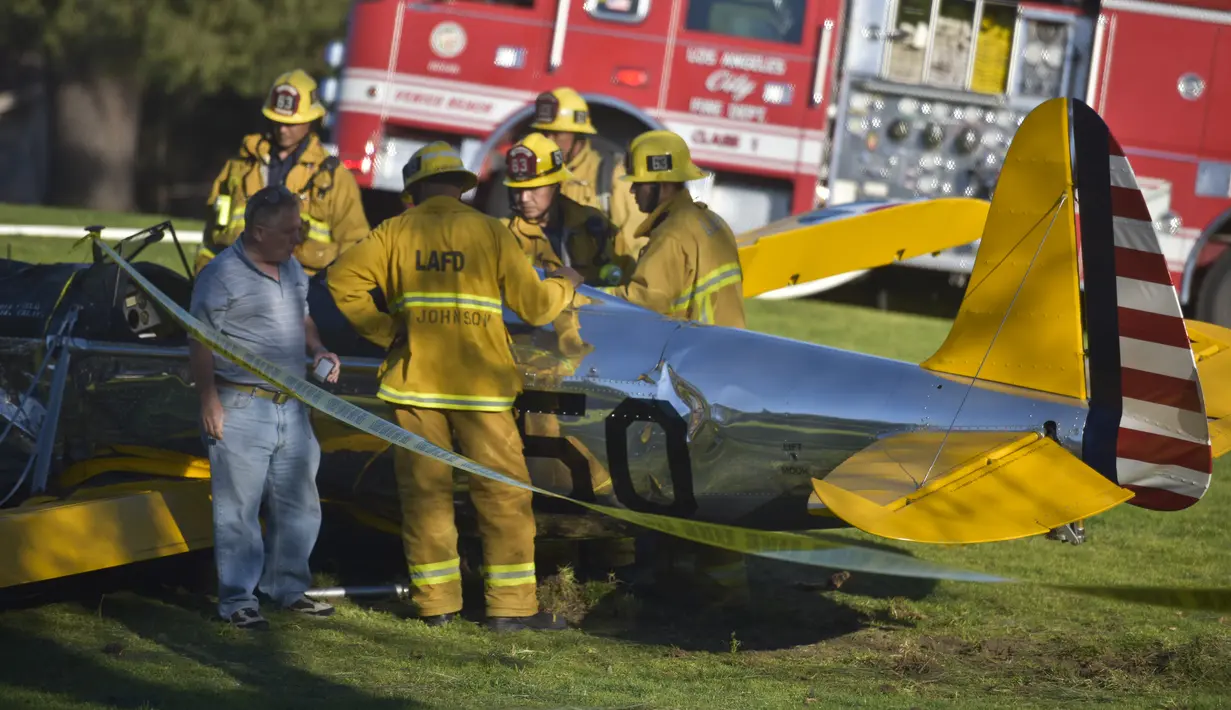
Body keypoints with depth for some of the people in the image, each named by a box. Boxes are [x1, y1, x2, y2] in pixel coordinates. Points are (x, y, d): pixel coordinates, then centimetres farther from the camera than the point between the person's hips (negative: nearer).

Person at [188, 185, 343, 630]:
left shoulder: (292, 269, 12)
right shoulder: (222, 274, -12)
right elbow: (201, 343, -13)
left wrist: (317, 350, 7)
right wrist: (209, 402, -17)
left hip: (291, 407, 8)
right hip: (241, 407, -8)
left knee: (298, 502, 13)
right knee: (239, 507, -2)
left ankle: (287, 586, 27)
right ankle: (238, 600, 5)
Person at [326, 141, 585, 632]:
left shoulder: (395, 232, 3)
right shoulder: (489, 231, -1)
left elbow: (343, 279, -4)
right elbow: (534, 306, 0)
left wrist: (384, 331, 3)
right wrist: (564, 285, 21)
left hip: (414, 380, 2)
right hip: (478, 383, -2)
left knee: (424, 488, 10)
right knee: (503, 490, 4)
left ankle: (435, 601, 11)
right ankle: (511, 605, 1)